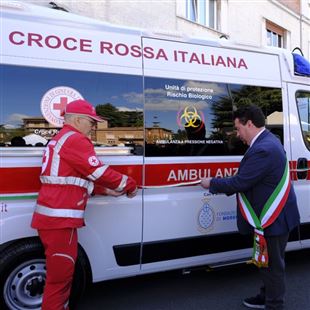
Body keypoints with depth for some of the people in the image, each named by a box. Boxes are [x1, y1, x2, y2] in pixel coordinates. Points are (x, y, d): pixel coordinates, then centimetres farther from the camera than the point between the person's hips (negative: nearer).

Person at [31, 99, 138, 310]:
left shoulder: (60, 140, 21)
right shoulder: (76, 140, -11)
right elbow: (100, 173, -14)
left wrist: (106, 190, 17)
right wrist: (130, 185, 1)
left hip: (53, 217, 10)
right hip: (60, 219, -10)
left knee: (61, 274, 20)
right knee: (60, 279, 0)